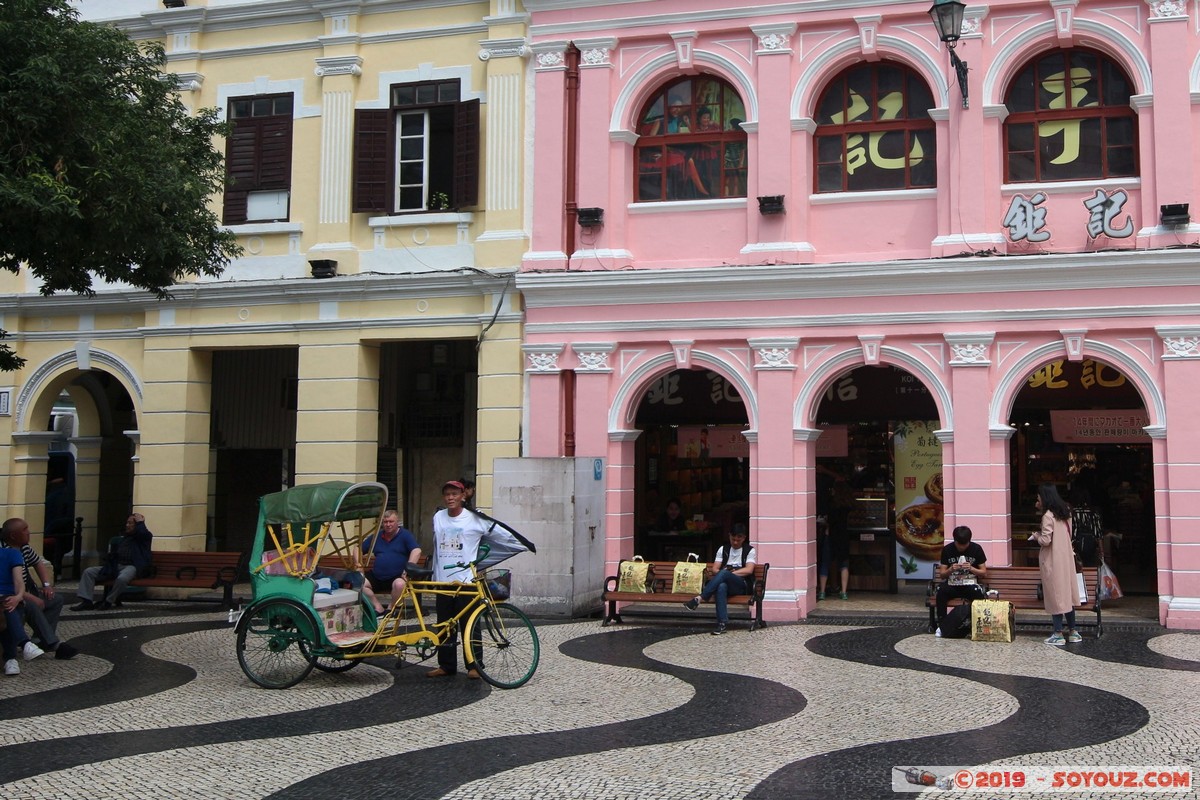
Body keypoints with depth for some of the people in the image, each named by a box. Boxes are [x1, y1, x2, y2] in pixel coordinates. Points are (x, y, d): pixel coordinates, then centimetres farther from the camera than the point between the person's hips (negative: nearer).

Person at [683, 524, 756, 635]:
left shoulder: (749, 550, 9)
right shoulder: (723, 549, 18)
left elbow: (749, 570, -6)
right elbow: (714, 569, 11)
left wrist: (729, 573, -12)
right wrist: (722, 574, -12)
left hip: (742, 585, -2)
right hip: (724, 581, 2)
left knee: (724, 573, -36)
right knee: (721, 586, -39)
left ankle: (700, 598, -42)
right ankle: (722, 623, -45)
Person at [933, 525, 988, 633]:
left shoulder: (976, 549, 0)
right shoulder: (947, 550, 1)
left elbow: (984, 573, 2)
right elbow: (942, 575, 3)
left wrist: (971, 568, -17)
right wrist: (951, 570, -19)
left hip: (970, 584, -1)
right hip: (952, 584, 1)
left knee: (978, 592, -35)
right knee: (941, 591, -32)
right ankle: (941, 624, -23)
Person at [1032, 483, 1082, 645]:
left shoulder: (1048, 515, -16)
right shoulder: (1064, 512, 9)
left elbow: (1045, 540, -21)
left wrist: (1036, 536, 0)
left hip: (1052, 560, -8)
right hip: (1066, 558, 8)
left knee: (1055, 595, -2)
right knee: (1066, 593, 14)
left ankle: (1058, 634, 1)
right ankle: (1072, 632, 18)